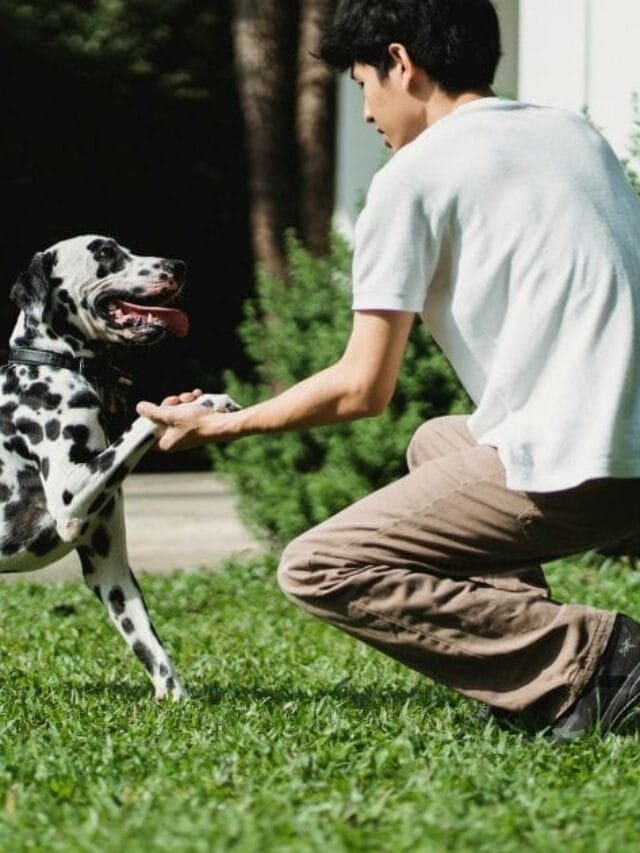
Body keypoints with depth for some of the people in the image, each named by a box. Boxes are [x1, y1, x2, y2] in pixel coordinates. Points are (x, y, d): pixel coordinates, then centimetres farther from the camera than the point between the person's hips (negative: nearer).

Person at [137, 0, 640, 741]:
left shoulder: (413, 177, -3)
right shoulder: (576, 133, 18)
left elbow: (363, 387, -4)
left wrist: (220, 425, 10)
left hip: (576, 470, -8)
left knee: (316, 571, -2)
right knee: (435, 443, 33)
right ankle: (528, 656, 13)